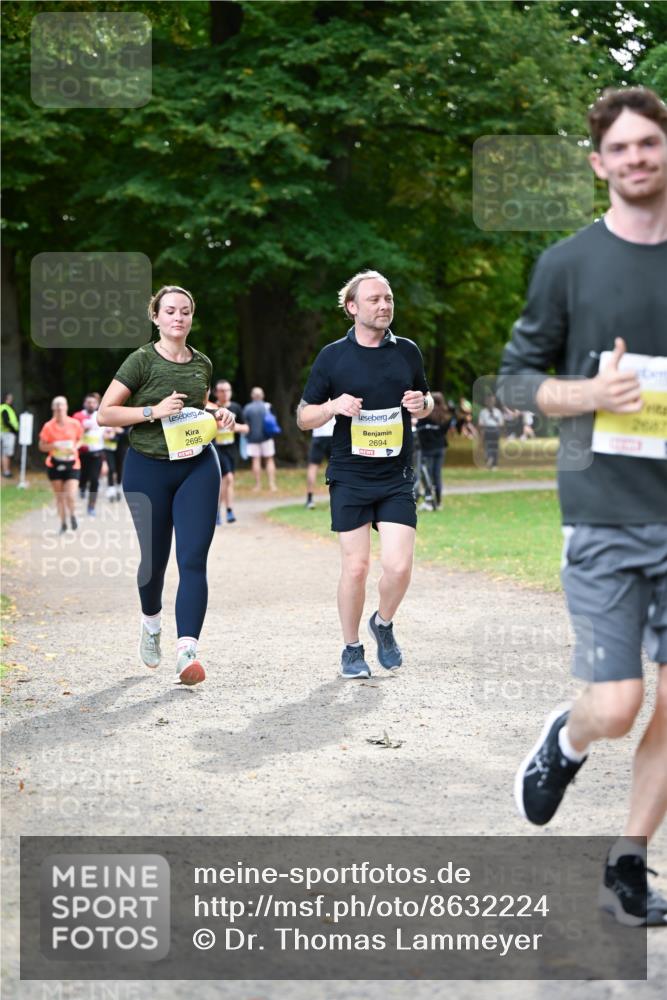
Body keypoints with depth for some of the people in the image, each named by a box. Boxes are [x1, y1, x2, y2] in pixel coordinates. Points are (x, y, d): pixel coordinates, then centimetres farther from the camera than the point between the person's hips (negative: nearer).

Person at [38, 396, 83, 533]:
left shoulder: (75, 424, -3)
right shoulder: (48, 426, -5)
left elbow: (80, 439, 13)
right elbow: (42, 446, 1)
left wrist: (75, 447, -8)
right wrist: (54, 446, -17)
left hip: (72, 465, -1)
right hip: (55, 465, 1)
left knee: (71, 496, -12)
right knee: (59, 496, 8)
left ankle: (72, 515, 21)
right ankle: (63, 523, 25)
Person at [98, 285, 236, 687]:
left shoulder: (203, 364, 8)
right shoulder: (142, 361, -6)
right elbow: (105, 413, -9)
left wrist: (218, 415, 5)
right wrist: (154, 411, -20)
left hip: (199, 465, 3)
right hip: (148, 469, -2)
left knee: (193, 559, -11)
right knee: (154, 558, 10)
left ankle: (187, 651, -17)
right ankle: (151, 624, 41)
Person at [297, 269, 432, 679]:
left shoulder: (408, 351, 8)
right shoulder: (332, 356, 0)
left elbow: (426, 403, 21)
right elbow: (304, 417, 5)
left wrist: (422, 403, -3)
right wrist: (334, 406, -16)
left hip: (397, 479, 2)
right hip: (350, 479, -2)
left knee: (399, 565, -9)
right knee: (355, 567, -3)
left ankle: (383, 624, 21)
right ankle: (352, 649, 17)